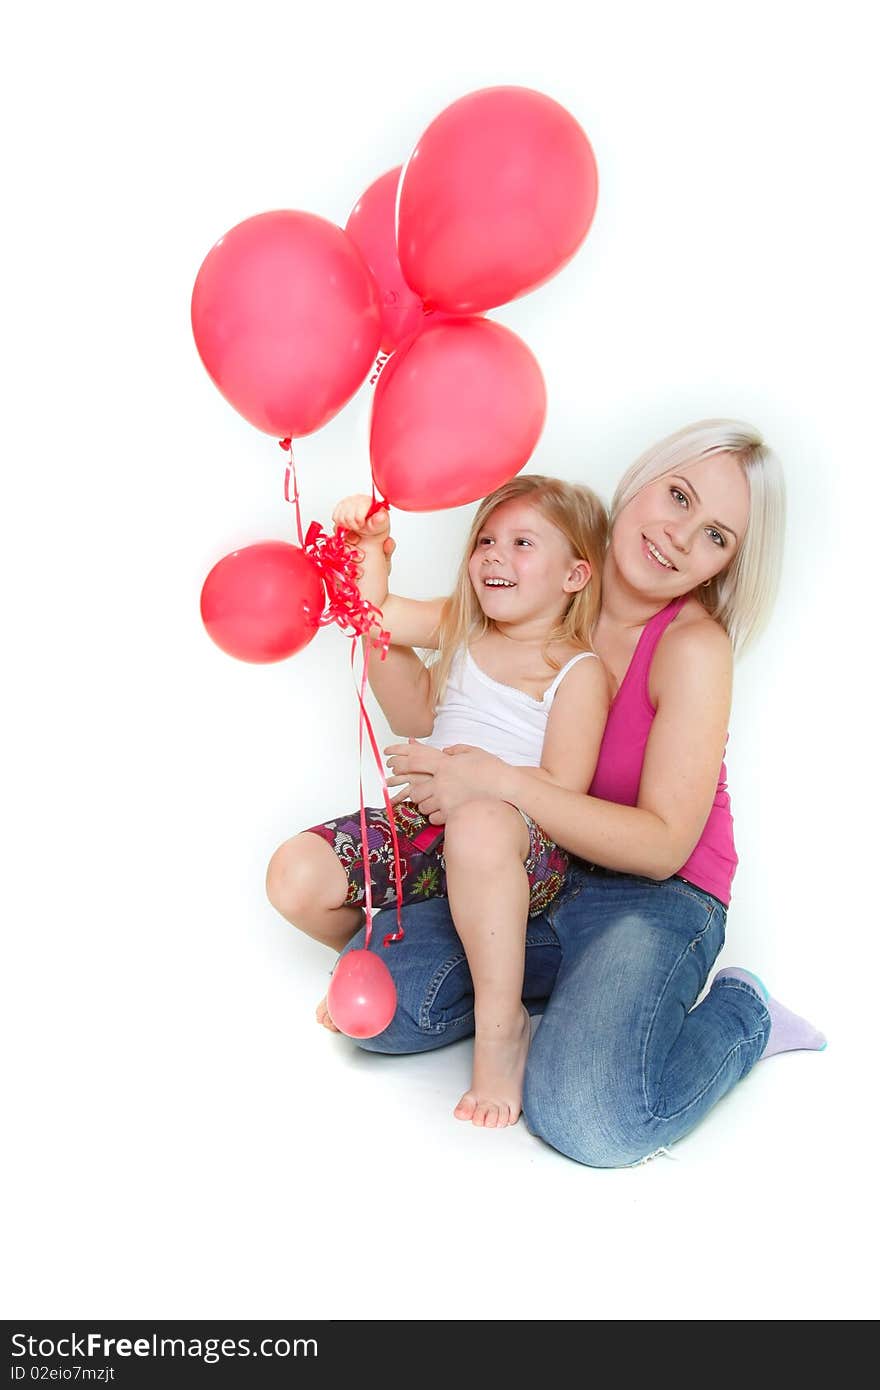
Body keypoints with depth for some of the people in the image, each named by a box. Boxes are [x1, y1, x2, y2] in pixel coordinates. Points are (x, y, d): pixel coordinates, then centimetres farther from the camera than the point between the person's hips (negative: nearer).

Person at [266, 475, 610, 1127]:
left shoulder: (580, 672, -7)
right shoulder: (461, 629, 12)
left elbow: (561, 791, -15)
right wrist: (371, 546, -7)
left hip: (526, 845, -6)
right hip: (428, 823, 6)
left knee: (479, 827, -44)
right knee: (295, 877, -14)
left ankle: (501, 1027, -25)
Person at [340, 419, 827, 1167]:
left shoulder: (693, 649, -17)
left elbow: (663, 845, -21)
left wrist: (503, 786, -31)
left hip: (656, 898, -5)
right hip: (533, 878, 5)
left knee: (588, 1117, -26)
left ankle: (742, 1014, 2)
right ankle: (555, 984, 9)